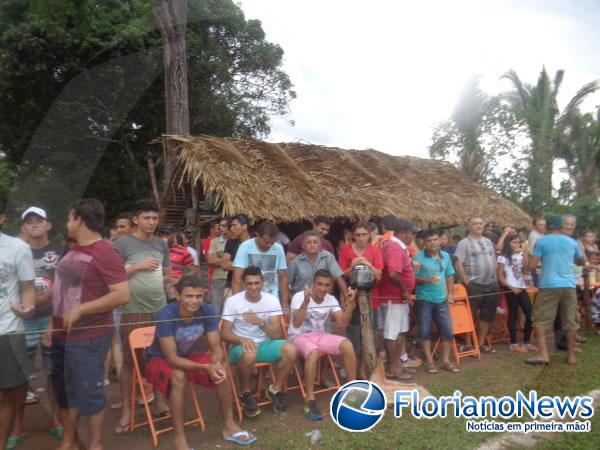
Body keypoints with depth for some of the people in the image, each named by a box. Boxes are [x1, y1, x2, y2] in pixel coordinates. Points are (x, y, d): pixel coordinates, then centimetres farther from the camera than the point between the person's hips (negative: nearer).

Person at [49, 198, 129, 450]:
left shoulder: (105, 253, -18)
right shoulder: (73, 251, 10)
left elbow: (122, 295, -24)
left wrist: (80, 310, -22)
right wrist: (53, 321, 13)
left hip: (89, 337, -9)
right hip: (62, 335, 9)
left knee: (88, 391, 4)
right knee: (64, 390, 19)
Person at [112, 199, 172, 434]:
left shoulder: (161, 243, 8)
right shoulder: (123, 243, -7)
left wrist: (152, 285, 0)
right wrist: (138, 267, -17)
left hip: (160, 309, 5)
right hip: (133, 311, -4)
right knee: (130, 360, 6)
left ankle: (160, 401, 30)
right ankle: (126, 409, 19)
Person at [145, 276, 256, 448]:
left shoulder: (208, 311, -20)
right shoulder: (166, 315, -33)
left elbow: (216, 347, -15)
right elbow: (172, 359, -32)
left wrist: (216, 364, -38)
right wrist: (205, 367, -42)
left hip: (186, 356, 4)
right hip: (159, 360, -4)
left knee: (222, 370, -18)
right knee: (178, 376, -35)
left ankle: (229, 425, -3)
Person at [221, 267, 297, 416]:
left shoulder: (271, 300, -5)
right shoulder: (232, 301, -11)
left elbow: (277, 333, -9)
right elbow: (224, 333, -12)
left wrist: (261, 323, -29)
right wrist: (242, 340, -33)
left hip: (264, 344, 3)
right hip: (240, 346, -2)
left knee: (290, 350, -25)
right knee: (249, 354, -38)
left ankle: (274, 390, 0)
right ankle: (245, 394, -7)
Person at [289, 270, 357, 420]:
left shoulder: (331, 299, 0)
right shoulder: (299, 296, -16)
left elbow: (343, 322, -7)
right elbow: (296, 324, -28)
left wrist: (350, 303, -19)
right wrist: (306, 302, -40)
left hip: (319, 335, 5)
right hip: (299, 337, -5)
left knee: (347, 345, -21)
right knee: (313, 352, -38)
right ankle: (310, 401, -28)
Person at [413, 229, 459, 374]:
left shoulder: (446, 256, 7)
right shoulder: (418, 257, -9)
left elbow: (449, 276, 14)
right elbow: (412, 278, -10)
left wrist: (450, 294, 7)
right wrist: (426, 280, -24)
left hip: (441, 300, 4)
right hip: (424, 300, -4)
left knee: (448, 331, 6)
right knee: (425, 331, 3)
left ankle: (446, 361, 20)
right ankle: (429, 361, 15)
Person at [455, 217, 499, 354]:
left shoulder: (488, 241, 15)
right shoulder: (464, 243, -7)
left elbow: (494, 261, 21)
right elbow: (458, 264, -13)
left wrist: (495, 279, 12)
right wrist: (466, 282, -15)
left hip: (491, 284, 7)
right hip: (473, 285, -7)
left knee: (487, 316, 11)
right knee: (470, 316, -1)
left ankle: (481, 343, 22)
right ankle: (468, 343, 9)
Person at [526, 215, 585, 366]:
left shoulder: (541, 241, -2)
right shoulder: (572, 242, 10)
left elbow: (531, 266, -6)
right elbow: (582, 262, 27)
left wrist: (543, 261, 16)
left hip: (549, 286, -4)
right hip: (569, 285, 4)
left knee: (541, 320, 1)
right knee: (570, 321, 12)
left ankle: (543, 354, -7)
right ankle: (571, 355, 19)